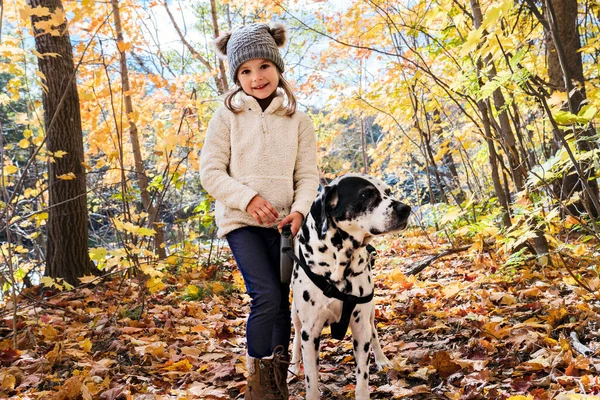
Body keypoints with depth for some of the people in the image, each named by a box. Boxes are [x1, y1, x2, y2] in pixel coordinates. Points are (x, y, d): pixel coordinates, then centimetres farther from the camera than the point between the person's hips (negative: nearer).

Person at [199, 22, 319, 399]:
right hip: (241, 220, -3)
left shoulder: (298, 120, 6)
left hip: (282, 223, 3)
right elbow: (211, 172, -4)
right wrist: (247, 198, -18)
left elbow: (308, 175, 4)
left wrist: (299, 210, -14)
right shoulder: (227, 116, -1)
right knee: (266, 296, -16)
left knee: (281, 302, 6)